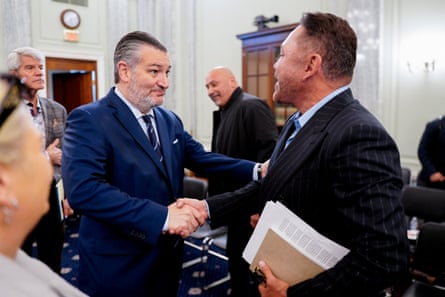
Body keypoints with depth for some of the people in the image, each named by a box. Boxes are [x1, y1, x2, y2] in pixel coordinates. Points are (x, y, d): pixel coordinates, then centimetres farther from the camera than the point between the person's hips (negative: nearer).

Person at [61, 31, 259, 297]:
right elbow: (82, 190, -29)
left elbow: (201, 159, 1)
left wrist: (256, 170, -13)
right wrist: (162, 216, -32)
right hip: (118, 268, -6)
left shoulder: (170, 120, 7)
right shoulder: (89, 119, -17)